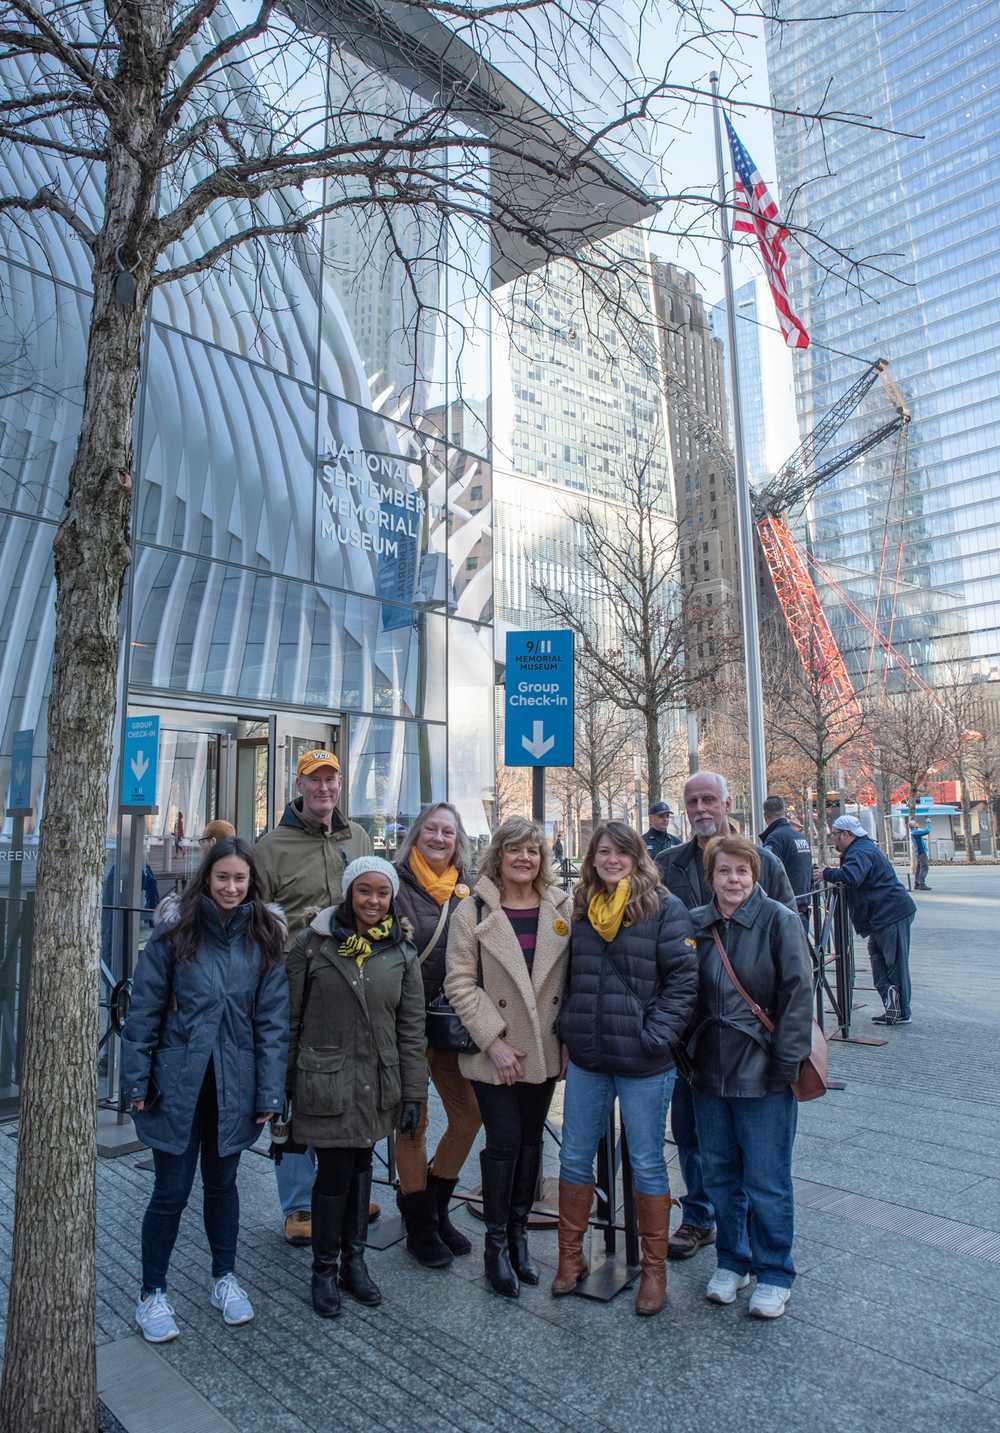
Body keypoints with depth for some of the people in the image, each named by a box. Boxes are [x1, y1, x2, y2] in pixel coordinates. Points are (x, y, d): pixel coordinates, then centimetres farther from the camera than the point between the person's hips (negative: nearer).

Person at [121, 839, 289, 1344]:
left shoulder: (264, 940, -3)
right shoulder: (174, 934, -7)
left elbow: (272, 1020, -2)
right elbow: (143, 1011, -3)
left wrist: (269, 1092, -3)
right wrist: (136, 1080, -5)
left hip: (233, 1085, 2)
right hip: (177, 1080, -2)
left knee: (222, 1183, 17)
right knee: (171, 1190, 7)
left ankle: (224, 1279, 37)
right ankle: (152, 1294, 28)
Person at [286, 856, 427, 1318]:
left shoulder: (401, 952, 1)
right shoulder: (312, 943, -7)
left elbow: (411, 1029, 4)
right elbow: (290, 1017, -1)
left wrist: (413, 1092, 3)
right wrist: (282, 1084, 0)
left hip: (375, 1084, 3)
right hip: (324, 1083, -3)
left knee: (361, 1167, 15)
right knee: (335, 1172, 0)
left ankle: (354, 1261, 33)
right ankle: (325, 1270, 22)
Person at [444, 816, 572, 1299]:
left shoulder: (562, 907, 0)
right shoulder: (473, 910, -9)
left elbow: (574, 976, 5)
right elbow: (460, 984, -10)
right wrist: (493, 1041, -14)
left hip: (544, 1048, 3)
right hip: (494, 1051, -3)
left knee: (531, 1139, 14)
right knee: (504, 1142, 3)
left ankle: (519, 1232, 33)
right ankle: (496, 1242, 23)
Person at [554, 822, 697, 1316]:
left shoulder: (664, 908, -8)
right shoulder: (580, 909, 6)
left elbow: (683, 978, -12)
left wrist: (656, 1036, -16)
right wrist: (568, 1030, 7)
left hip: (643, 1064, -4)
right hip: (585, 1059, 5)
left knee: (646, 1164, 10)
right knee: (574, 1158, 14)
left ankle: (654, 1267, 29)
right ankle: (570, 1256, 33)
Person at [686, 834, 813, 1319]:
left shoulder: (779, 921, -10)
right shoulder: (696, 924, 2)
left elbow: (798, 993, -11)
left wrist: (786, 1061, -13)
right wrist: (686, 1052, 5)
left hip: (763, 1075, -4)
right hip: (709, 1070, 4)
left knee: (766, 1183, 6)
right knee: (719, 1175, 16)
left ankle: (774, 1274, 28)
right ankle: (731, 1261, 36)